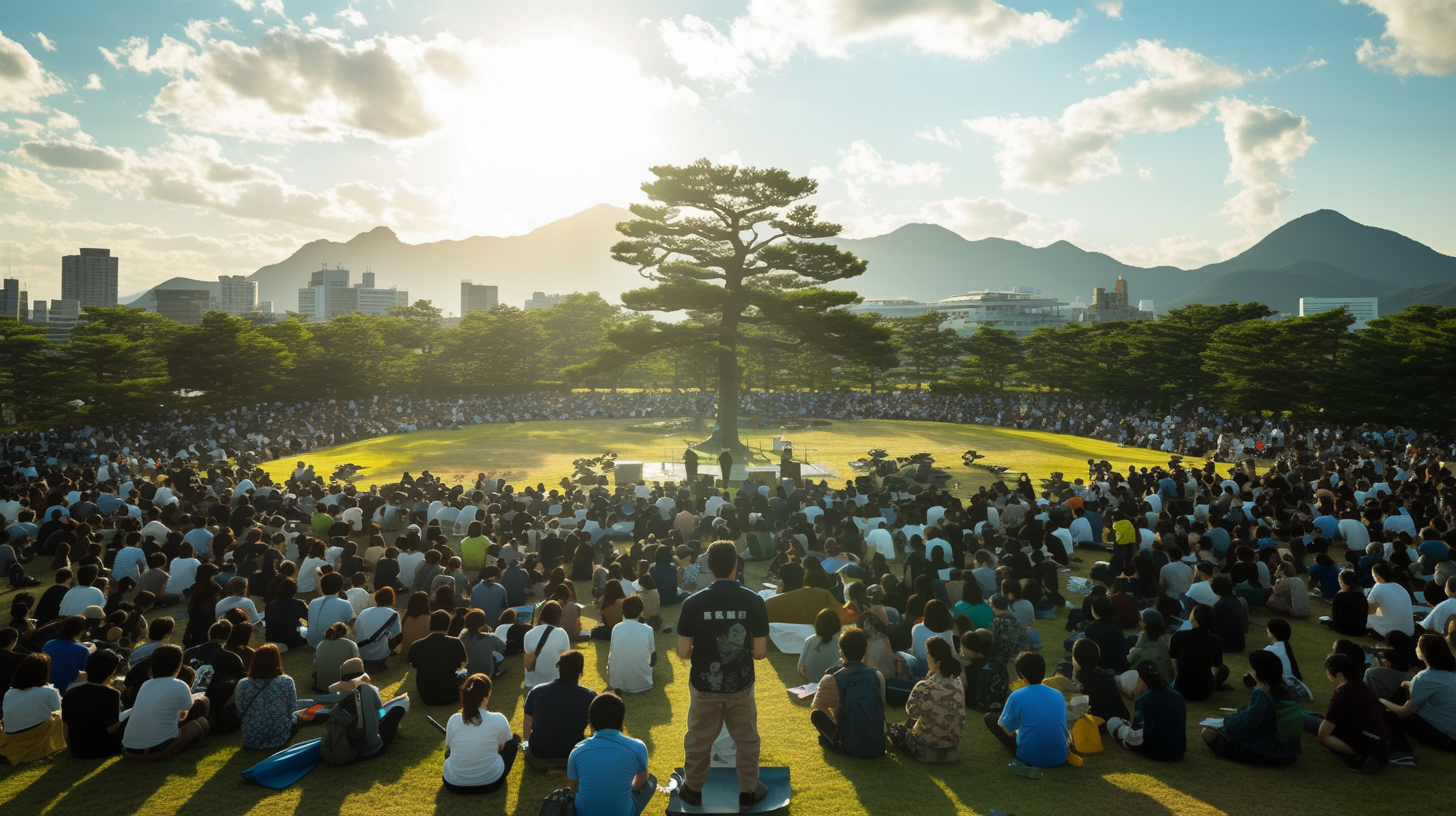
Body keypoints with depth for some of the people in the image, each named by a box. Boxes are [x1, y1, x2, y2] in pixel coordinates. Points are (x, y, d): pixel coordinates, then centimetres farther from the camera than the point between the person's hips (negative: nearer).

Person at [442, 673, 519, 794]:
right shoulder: (499, 720, -17)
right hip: (491, 782, -4)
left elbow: (448, 747, 8)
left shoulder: (453, 719, -11)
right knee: (515, 739, 19)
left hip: (454, 784, 4)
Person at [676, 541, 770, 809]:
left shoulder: (694, 602, -14)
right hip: (740, 685, 0)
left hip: (704, 686, 0)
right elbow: (760, 652, -8)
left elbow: (682, 652, -9)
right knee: (747, 739, 21)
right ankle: (749, 790, 33)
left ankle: (692, 789, 36)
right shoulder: (754, 601, -12)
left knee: (698, 740, 20)